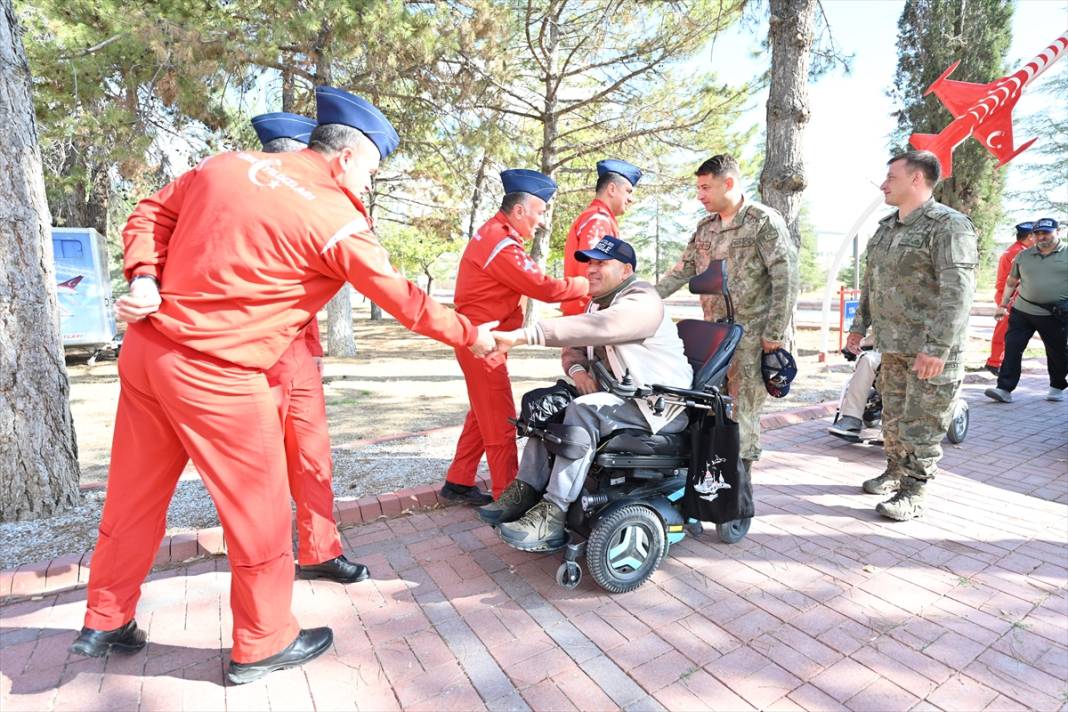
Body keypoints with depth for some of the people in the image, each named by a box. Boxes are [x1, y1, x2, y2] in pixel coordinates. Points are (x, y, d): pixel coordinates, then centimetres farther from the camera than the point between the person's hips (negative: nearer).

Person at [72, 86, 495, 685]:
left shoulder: (226, 164, 8)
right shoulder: (338, 220, -11)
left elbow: (152, 215, 13)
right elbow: (404, 300, -6)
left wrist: (144, 279, 5)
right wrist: (471, 336, 5)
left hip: (148, 347, 8)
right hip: (216, 375, -8)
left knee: (135, 496, 21)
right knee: (260, 507, 8)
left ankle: (106, 623, 42)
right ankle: (264, 643, 26)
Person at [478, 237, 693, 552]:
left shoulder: (642, 301, -17)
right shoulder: (599, 303, 14)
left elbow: (591, 328, -35)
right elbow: (574, 348, 15)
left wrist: (520, 335, -41)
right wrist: (577, 370, -11)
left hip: (659, 404, -9)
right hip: (620, 395, 10)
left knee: (583, 409, -31)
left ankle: (553, 514, -27)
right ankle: (527, 491, -6)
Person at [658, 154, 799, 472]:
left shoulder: (765, 221, -7)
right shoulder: (706, 228, 13)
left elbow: (786, 279, -11)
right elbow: (683, 269, 17)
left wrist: (774, 333, -14)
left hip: (751, 336, -6)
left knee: (744, 407, -1)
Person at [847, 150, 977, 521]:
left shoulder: (949, 226, -12)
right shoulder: (886, 228, 14)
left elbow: (958, 293, -20)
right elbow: (870, 283, 21)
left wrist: (937, 348, -25)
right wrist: (859, 326, 18)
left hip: (930, 351, -7)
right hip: (892, 346, 8)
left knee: (920, 423, 1)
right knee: (893, 416, 17)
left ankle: (915, 493, 14)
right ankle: (895, 472, 34)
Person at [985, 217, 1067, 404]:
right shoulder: (1023, 256, 8)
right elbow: (1011, 282, 16)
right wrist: (1002, 305, 11)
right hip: (1022, 311, 2)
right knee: (1012, 348, -6)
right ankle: (1005, 389, -5)